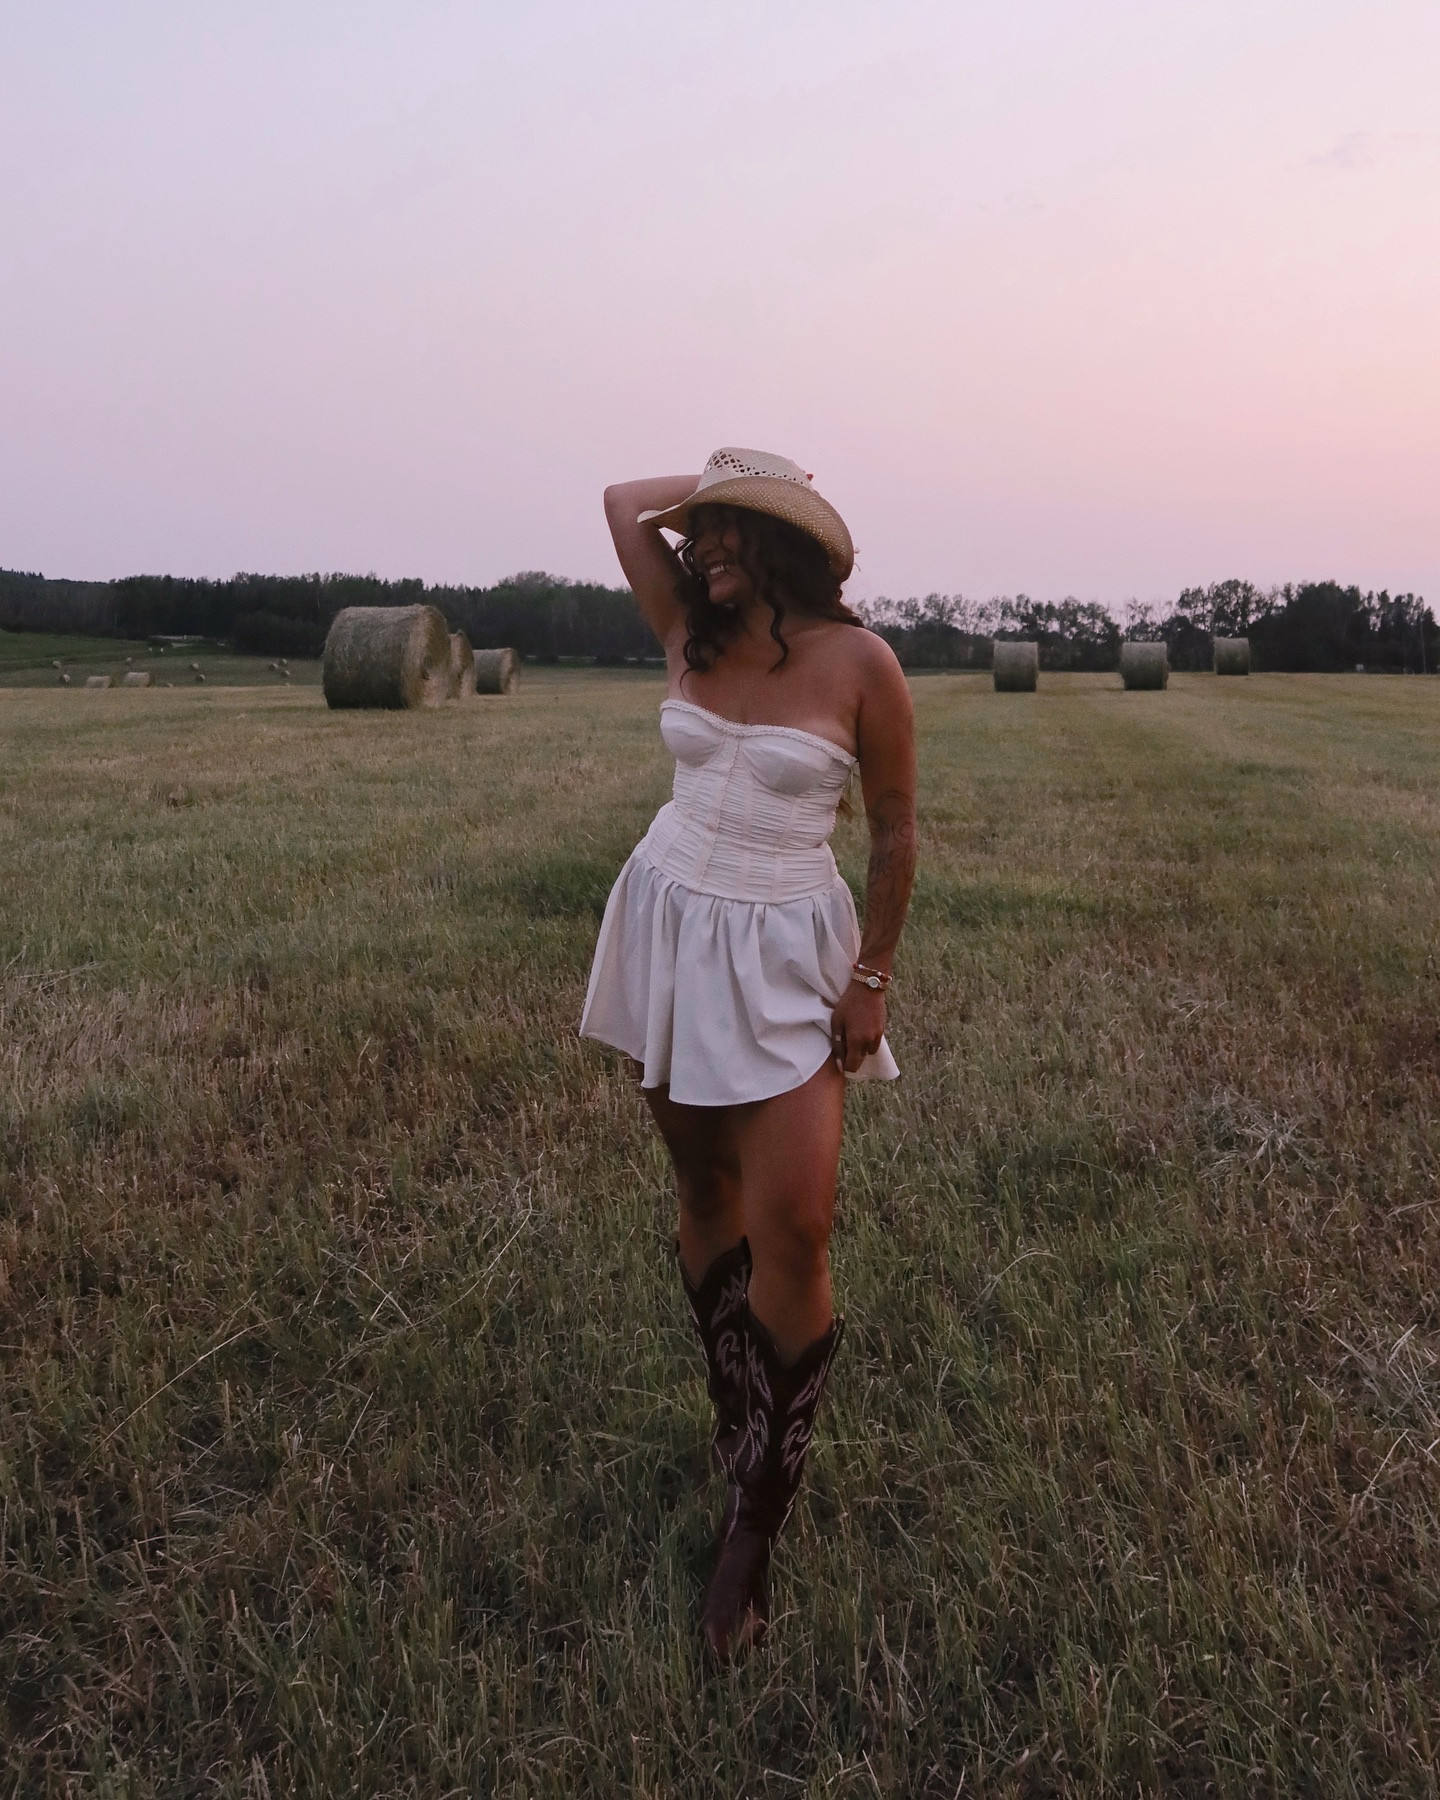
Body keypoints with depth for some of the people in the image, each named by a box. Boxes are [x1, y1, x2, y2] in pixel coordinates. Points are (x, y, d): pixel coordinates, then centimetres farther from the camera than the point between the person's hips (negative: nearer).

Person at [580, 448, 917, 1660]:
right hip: (671, 924, 5)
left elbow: (896, 830, -4)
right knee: (705, 1193, 12)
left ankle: (756, 1525, 4)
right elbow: (624, 500, 10)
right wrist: (720, 491, 9)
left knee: (793, 1228, -10)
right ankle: (738, 1426, 30)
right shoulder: (692, 637, 2)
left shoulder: (856, 662, -10)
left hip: (786, 951, -5)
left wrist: (874, 974, -4)